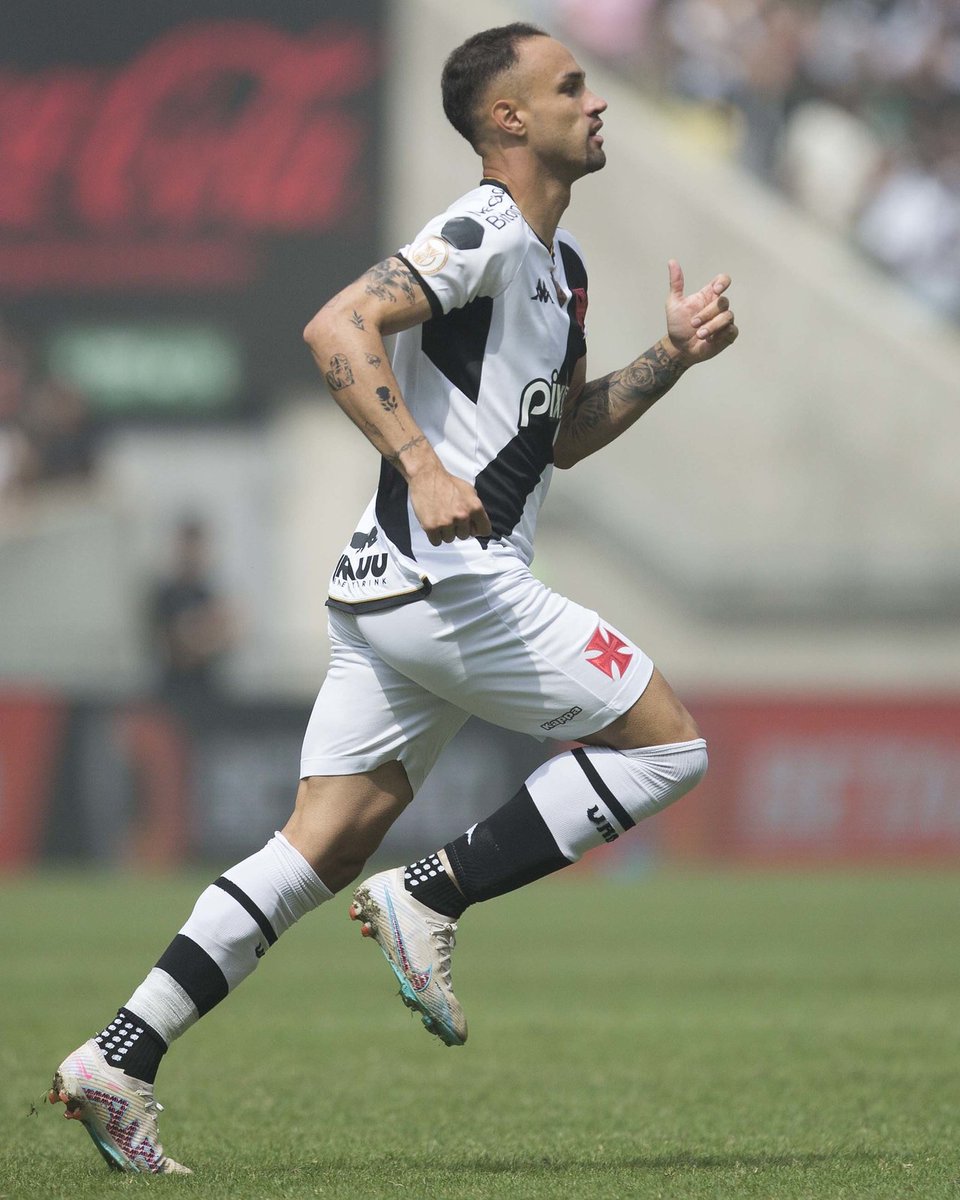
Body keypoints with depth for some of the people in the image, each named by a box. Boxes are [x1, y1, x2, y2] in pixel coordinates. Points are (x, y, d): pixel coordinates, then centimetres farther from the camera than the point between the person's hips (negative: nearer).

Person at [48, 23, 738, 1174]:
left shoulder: (558, 264, 21)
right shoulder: (483, 233, -10)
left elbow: (561, 436, 30)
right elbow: (336, 328, -22)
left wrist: (671, 356, 18)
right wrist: (423, 467, -30)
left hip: (387, 594, 9)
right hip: (452, 585, -9)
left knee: (322, 846, 4)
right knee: (668, 742, -2)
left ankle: (117, 1060, -1)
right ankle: (429, 896, -5)